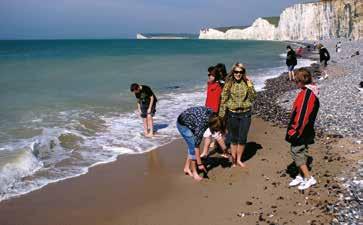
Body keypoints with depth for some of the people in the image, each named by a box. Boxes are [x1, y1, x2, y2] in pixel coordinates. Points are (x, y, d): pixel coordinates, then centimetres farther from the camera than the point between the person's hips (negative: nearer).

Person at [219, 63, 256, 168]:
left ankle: (239, 159, 27)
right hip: (232, 114, -1)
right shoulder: (228, 84, -4)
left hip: (245, 114, 1)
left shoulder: (247, 83, 0)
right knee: (234, 138, 10)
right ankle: (233, 160, 24)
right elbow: (223, 100, -3)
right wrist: (221, 115, -5)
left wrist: (249, 84, -14)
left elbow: (252, 98, -6)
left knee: (242, 138, 9)